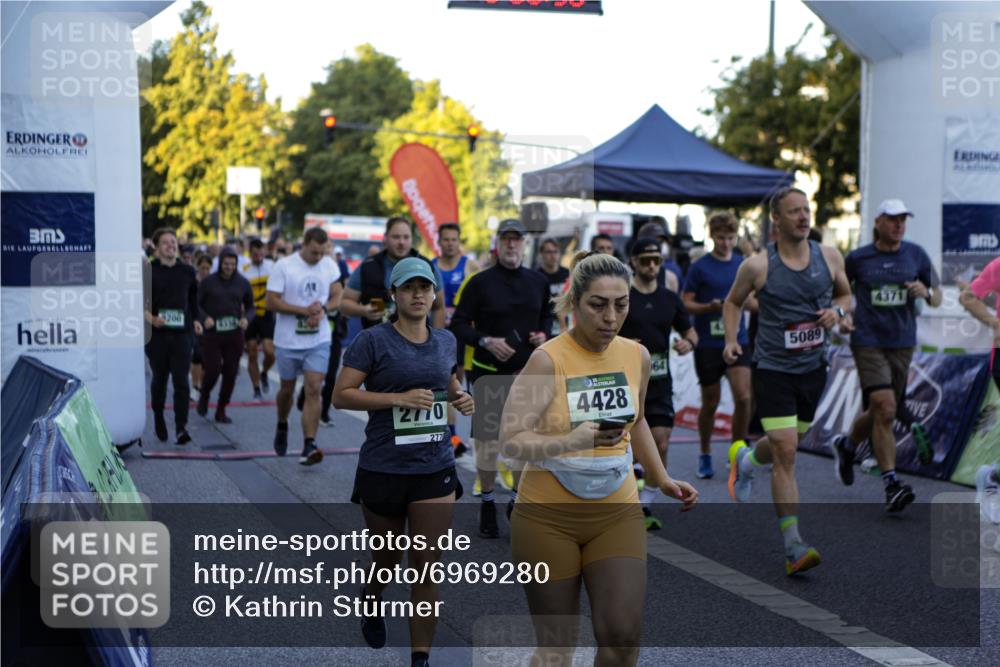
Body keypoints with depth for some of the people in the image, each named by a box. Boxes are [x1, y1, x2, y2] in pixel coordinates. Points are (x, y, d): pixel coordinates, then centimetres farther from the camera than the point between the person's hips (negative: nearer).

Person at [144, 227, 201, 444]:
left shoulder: (187, 271, 9)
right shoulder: (149, 270, -1)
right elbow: (139, 301, -3)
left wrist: (195, 319, 14)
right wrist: (149, 317, -18)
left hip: (182, 332, 1)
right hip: (157, 332, -1)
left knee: (181, 380, -8)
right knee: (159, 378, 11)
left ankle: (181, 427, -9)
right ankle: (158, 418, 33)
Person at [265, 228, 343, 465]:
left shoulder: (330, 265, 3)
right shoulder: (283, 266, -9)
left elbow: (338, 297, 7)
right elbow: (272, 302, -12)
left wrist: (323, 308, -14)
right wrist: (304, 310, -18)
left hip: (319, 340, 1)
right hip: (288, 341, -1)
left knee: (313, 389, -9)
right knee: (287, 388, 14)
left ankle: (309, 445, -10)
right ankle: (282, 426, 43)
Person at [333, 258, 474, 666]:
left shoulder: (445, 340, 7)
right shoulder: (373, 341, -9)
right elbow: (341, 396, -14)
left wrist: (459, 396, 5)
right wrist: (399, 398, -23)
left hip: (435, 469, 3)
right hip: (383, 469, -3)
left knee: (427, 570, -1)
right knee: (388, 560, 17)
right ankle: (371, 598, 51)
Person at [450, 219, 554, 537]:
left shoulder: (538, 282, 8)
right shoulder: (479, 282, -5)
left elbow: (547, 314, 23)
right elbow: (458, 325, -4)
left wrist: (544, 333, 2)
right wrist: (486, 341, -18)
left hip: (529, 372, 4)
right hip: (490, 371, -4)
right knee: (488, 439, 0)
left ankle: (518, 499, 23)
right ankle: (487, 503, 14)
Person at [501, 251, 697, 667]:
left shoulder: (637, 357, 3)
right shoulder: (547, 360, -14)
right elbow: (511, 441, -21)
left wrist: (661, 480, 15)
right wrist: (572, 441, -35)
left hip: (617, 514, 4)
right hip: (547, 517, -4)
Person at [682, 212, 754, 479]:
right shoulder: (700, 267, -3)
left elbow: (753, 301, 15)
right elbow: (686, 303, -3)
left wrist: (748, 302, -9)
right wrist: (711, 307, -20)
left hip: (737, 340, 2)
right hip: (708, 344, -2)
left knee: (743, 397, -12)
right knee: (710, 402, 6)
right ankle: (705, 455, 25)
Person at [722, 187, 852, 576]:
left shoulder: (829, 257, 0)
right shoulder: (757, 266, -8)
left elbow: (845, 294, 16)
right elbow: (733, 302, 9)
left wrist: (837, 310, -6)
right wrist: (731, 340, -5)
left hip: (814, 368, 5)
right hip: (773, 370, -4)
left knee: (785, 446, 20)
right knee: (786, 454, -12)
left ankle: (744, 459, 57)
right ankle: (794, 550, -10)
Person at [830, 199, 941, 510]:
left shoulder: (916, 255, 5)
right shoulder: (858, 258, 0)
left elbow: (937, 299, 8)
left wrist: (926, 292, -13)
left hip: (902, 344, 4)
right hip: (868, 341, -3)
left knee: (879, 414, 12)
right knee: (885, 409, -17)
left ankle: (846, 445, 42)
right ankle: (891, 484, -13)